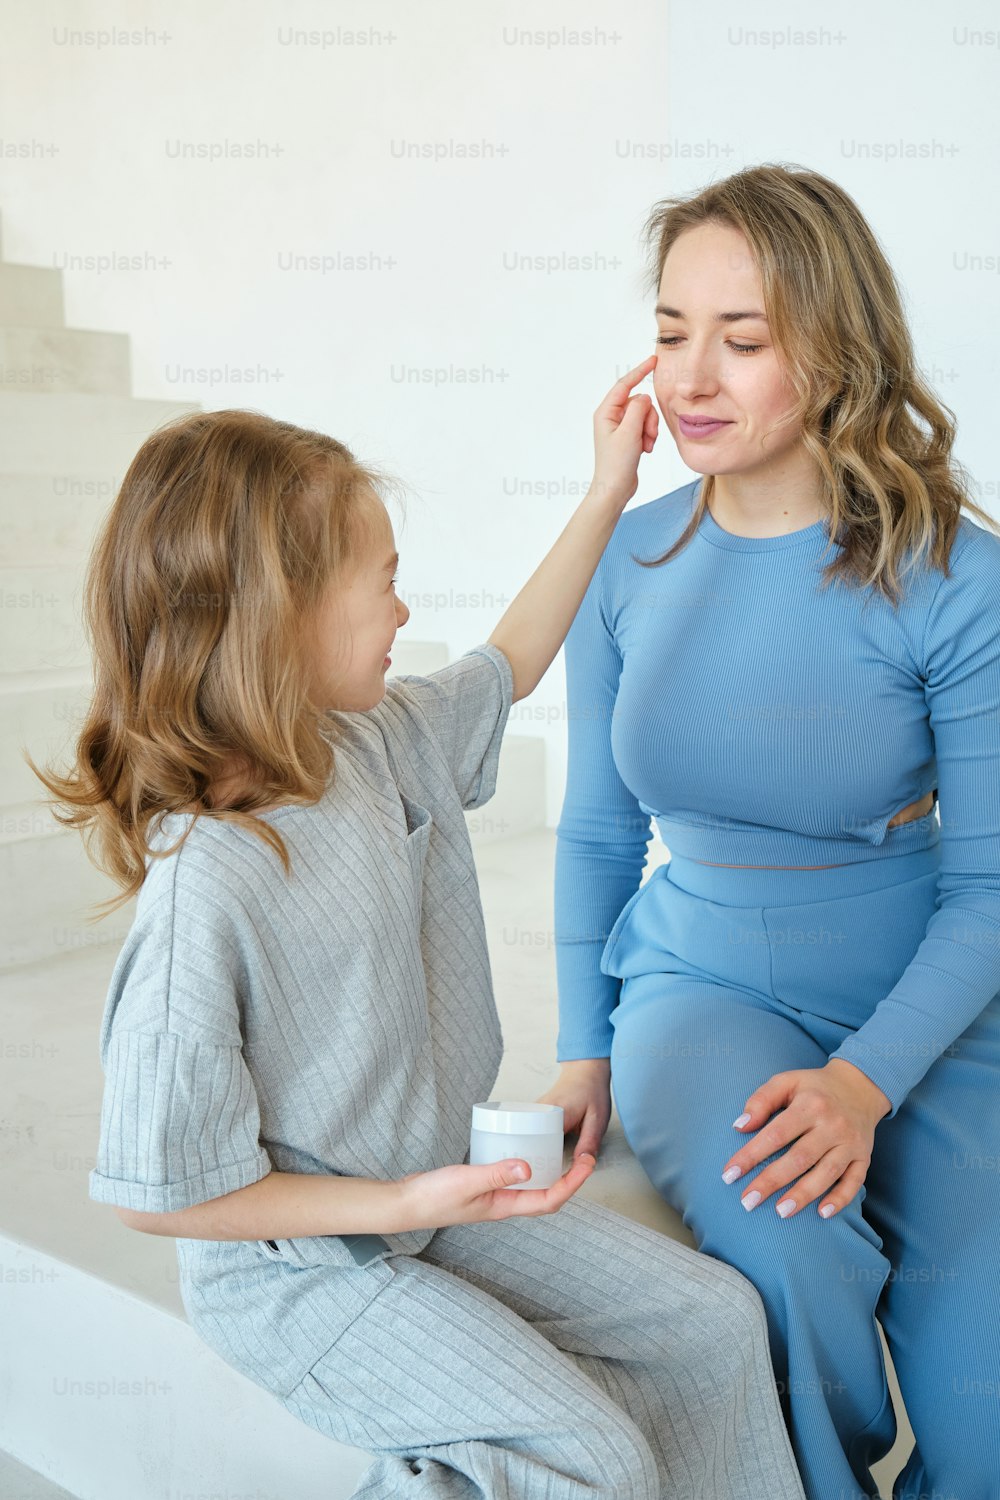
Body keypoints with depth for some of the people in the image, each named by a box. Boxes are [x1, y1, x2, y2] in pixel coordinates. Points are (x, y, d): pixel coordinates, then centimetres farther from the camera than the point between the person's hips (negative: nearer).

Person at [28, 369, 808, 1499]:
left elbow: (507, 665, 14)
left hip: (428, 1191, 8)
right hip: (294, 1268, -7)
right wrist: (403, 1202, -23)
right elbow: (160, 1192, -22)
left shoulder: (379, 741, -6)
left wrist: (607, 491, 12)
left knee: (716, 1319, 6)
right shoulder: (203, 893, -31)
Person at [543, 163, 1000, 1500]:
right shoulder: (629, 562, -3)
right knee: (780, 1235, -31)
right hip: (693, 984, 2)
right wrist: (583, 1051, 0)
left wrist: (865, 1081, -23)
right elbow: (597, 832, 7)